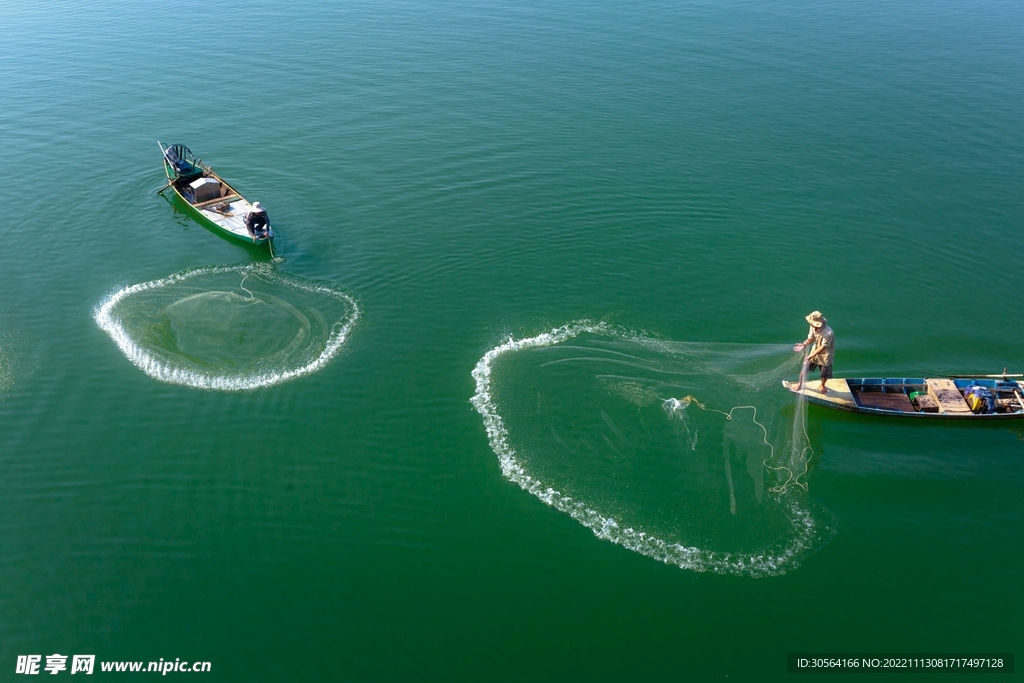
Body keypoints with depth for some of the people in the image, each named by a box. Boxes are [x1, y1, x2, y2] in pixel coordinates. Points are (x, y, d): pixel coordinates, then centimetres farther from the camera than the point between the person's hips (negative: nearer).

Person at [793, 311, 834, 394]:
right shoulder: (813, 327, -21)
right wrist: (804, 344, -26)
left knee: (824, 373, 17)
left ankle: (822, 385, 47)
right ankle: (800, 384, 32)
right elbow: (810, 338, -6)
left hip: (825, 355, -4)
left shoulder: (828, 333, -37)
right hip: (815, 351, 4)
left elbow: (822, 347, -29)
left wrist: (811, 355, -29)